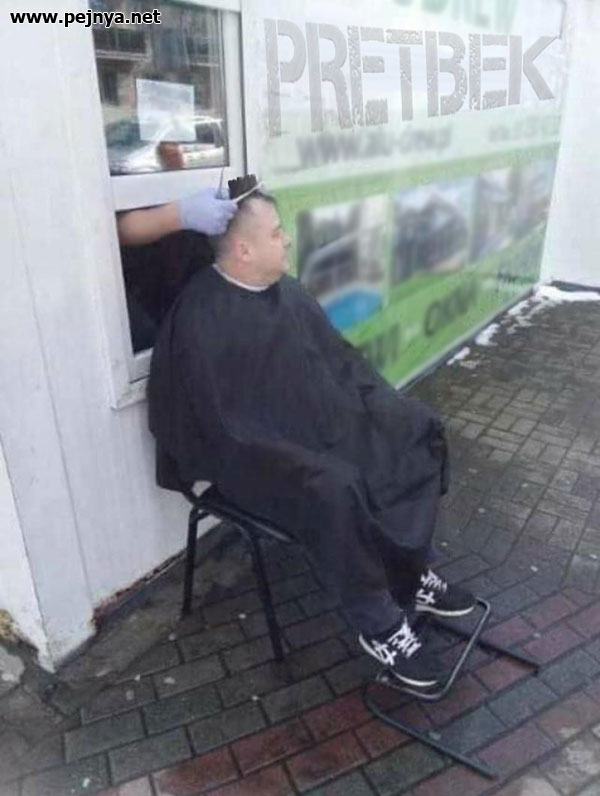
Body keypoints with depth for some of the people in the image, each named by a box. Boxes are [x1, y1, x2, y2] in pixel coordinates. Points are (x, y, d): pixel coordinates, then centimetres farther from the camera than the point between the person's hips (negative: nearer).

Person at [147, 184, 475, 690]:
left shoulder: (285, 289, 5)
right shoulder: (201, 320, -20)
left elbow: (338, 356, 14)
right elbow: (228, 427, -22)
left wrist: (386, 408, 4)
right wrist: (301, 457, -20)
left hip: (326, 423, 9)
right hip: (253, 450, -8)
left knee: (420, 430, 1)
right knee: (334, 488, -35)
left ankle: (411, 574, 10)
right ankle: (380, 624, -9)